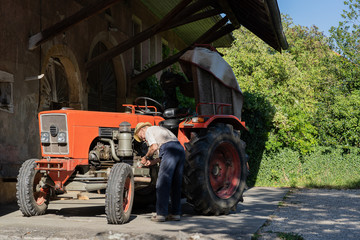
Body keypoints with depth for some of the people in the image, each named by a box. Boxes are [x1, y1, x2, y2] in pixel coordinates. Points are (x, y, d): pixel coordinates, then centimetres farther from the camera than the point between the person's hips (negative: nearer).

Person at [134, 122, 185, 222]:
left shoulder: (148, 130, 13)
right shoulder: (159, 129, 36)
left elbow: (154, 147, -5)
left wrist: (146, 157, 12)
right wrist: (152, 162, 26)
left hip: (169, 149, -8)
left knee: (163, 183, -4)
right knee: (176, 184, 12)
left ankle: (161, 214, -4)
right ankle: (176, 213, 14)